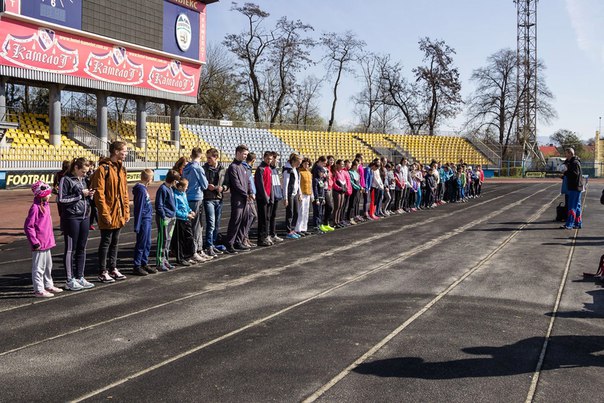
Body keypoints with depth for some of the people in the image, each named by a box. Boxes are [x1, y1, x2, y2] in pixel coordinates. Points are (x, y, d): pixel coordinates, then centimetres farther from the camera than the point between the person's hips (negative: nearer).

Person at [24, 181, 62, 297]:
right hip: (39, 244, -9)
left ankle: (48, 286, 33)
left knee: (48, 266, 20)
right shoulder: (35, 207, -18)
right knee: (38, 267, 0)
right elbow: (28, 226, -18)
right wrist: (34, 242, -17)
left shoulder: (46, 206, 9)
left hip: (47, 243, 9)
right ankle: (39, 290, 8)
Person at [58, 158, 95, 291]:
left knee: (82, 249, 11)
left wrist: (89, 195, 0)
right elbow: (61, 199, -14)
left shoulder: (83, 180, 14)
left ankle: (80, 277, 20)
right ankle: (70, 281, 8)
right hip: (71, 218, -7)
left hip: (85, 217, 7)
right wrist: (80, 194, -15)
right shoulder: (66, 180, -8)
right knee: (70, 249, 1)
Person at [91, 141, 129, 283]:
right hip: (109, 214, -7)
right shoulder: (103, 168, -13)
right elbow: (99, 193, -16)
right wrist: (105, 213, -19)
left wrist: (126, 211, 11)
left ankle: (113, 269, 26)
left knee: (115, 242, 16)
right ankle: (103, 272, 11)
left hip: (119, 214, 7)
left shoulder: (121, 168, 12)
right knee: (106, 242, 1)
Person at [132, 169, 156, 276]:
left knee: (147, 243, 15)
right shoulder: (141, 189, -17)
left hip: (147, 220, 9)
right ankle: (137, 266, 6)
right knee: (141, 244, -2)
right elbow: (139, 208, -18)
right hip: (143, 220, -9)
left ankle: (144, 264, 25)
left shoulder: (143, 188, 11)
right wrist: (137, 225, -18)